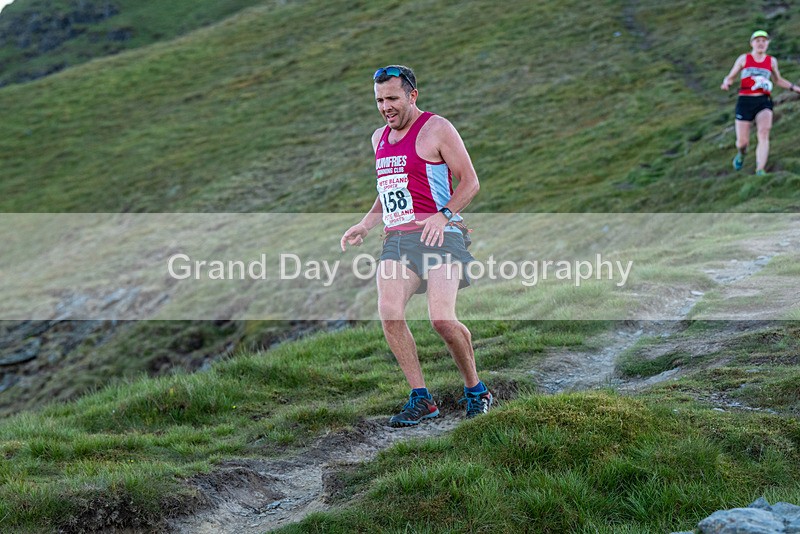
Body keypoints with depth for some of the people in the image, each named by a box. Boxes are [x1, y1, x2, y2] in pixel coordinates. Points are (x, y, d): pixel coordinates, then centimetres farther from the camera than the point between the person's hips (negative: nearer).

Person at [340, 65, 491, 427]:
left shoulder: (437, 129, -1)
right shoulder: (380, 138, 20)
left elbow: (470, 181, -3)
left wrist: (444, 215, -18)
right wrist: (366, 224, 17)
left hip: (437, 235, -6)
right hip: (395, 239, 6)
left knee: (442, 318, -19)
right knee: (389, 312, -17)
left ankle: (475, 389, 6)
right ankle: (420, 399, -7)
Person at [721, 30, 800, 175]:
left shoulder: (771, 61, 12)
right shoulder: (744, 58, 7)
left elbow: (778, 80, 27)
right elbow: (730, 77, 12)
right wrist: (726, 83, -12)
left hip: (764, 102, 1)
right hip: (745, 101, -1)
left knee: (764, 133, -24)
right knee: (742, 142, 0)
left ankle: (760, 170, -26)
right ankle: (741, 154, 38)